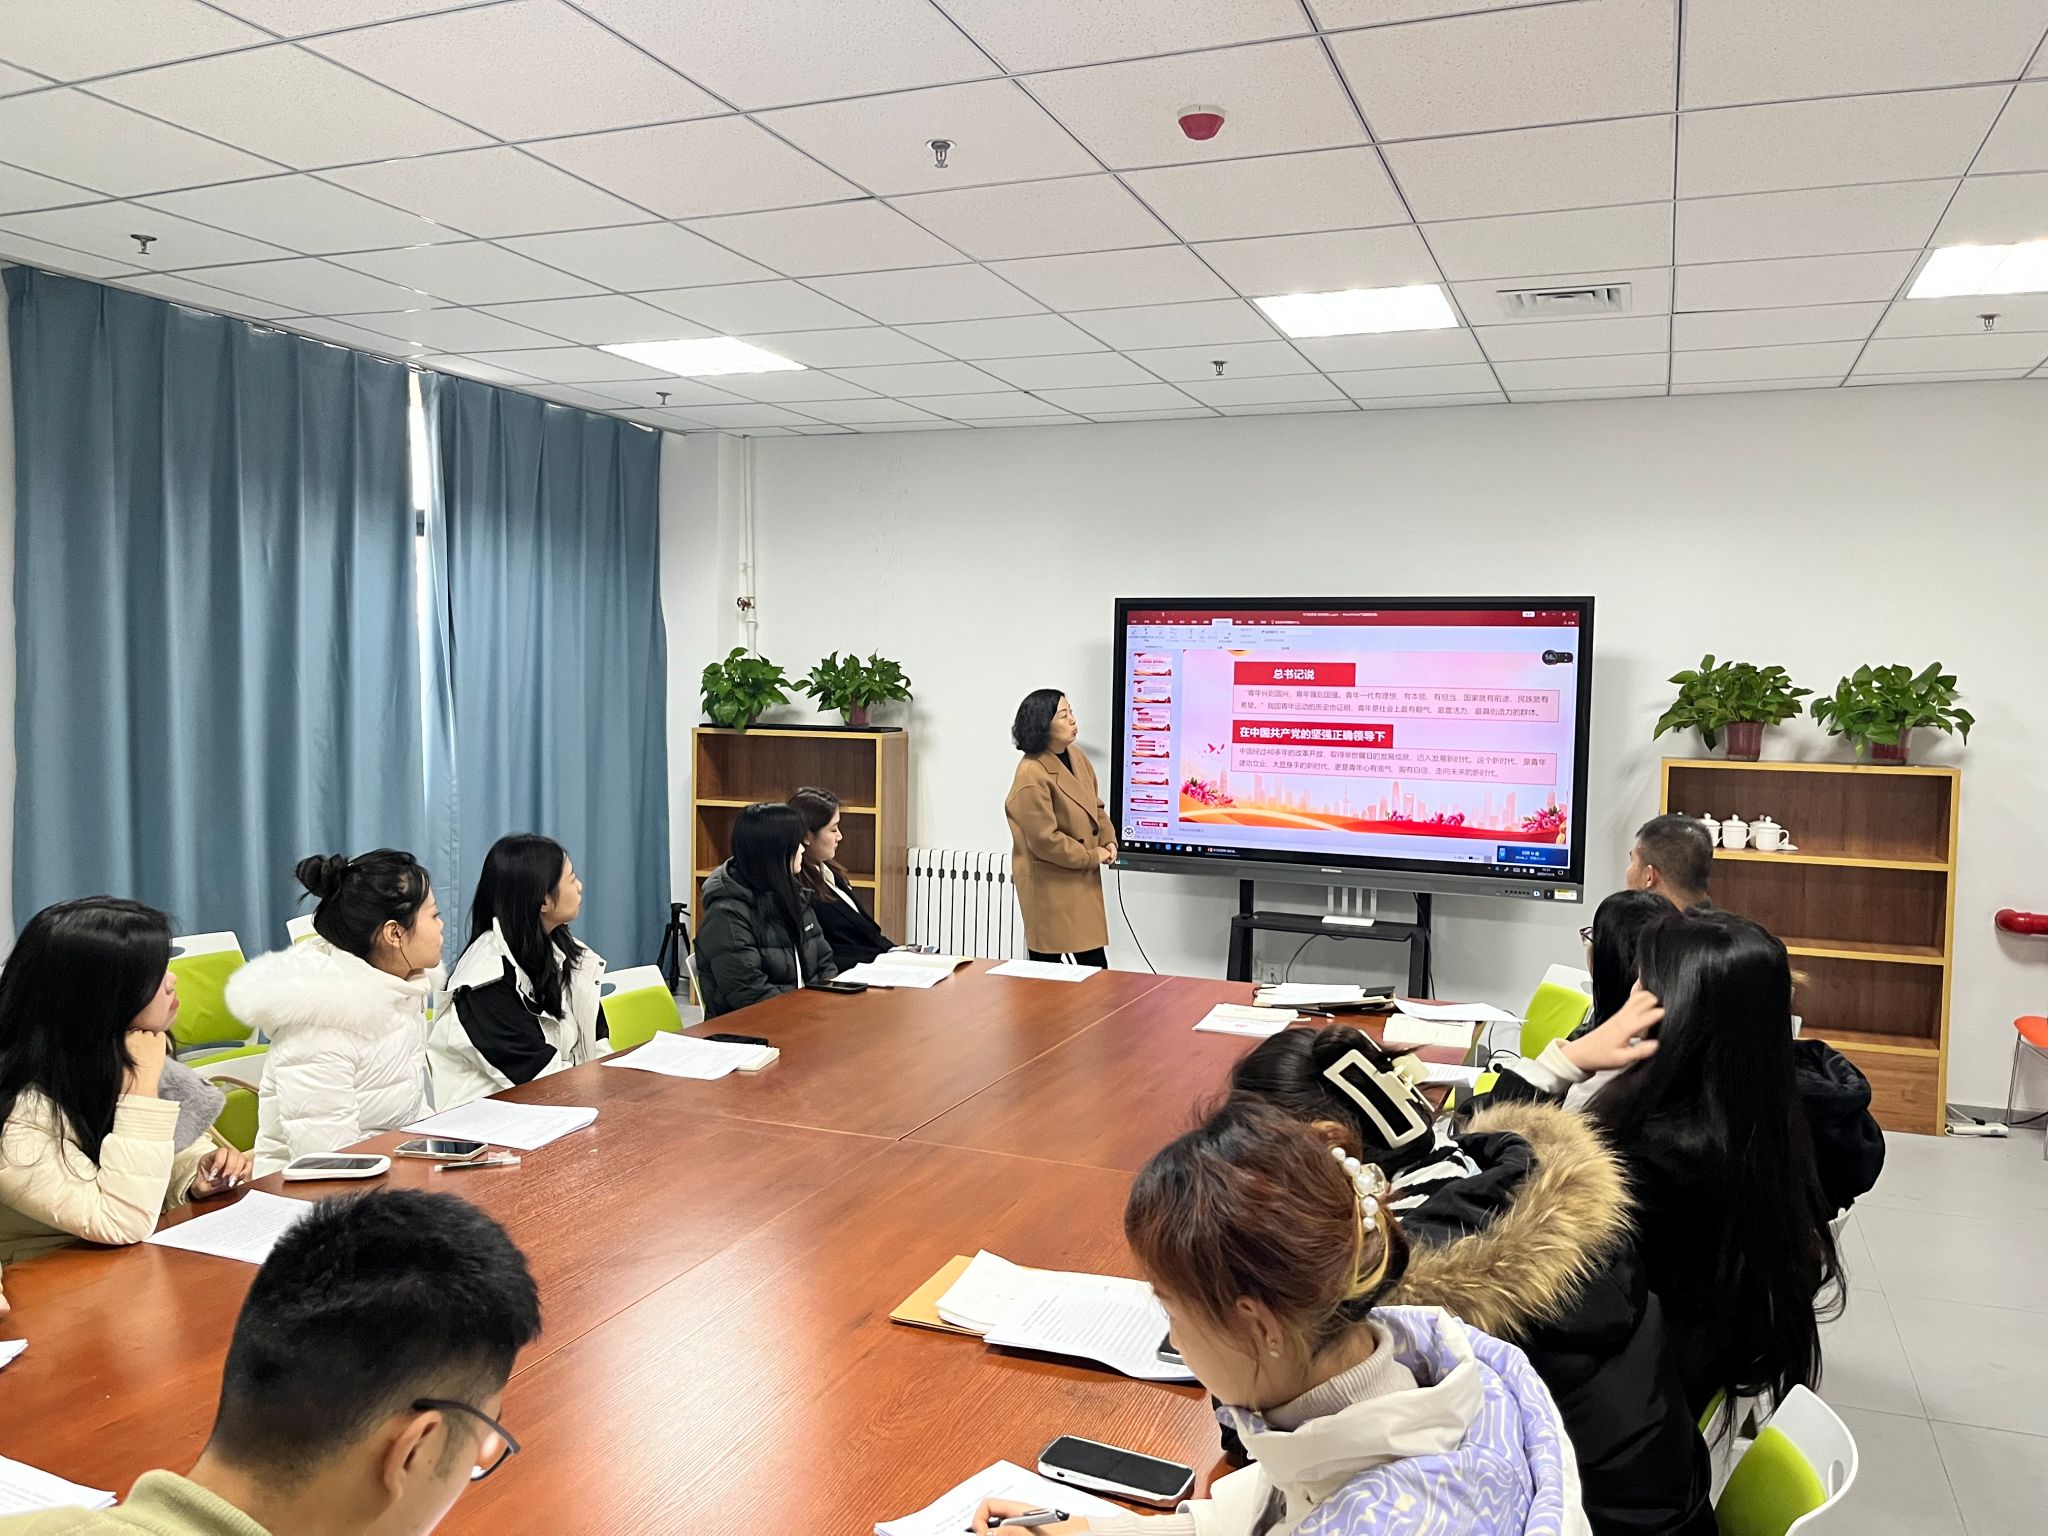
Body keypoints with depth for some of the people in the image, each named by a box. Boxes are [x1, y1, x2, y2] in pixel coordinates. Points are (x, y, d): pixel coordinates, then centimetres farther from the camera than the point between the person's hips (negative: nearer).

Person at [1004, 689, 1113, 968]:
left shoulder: (1077, 757, 6)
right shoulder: (1031, 776, -21)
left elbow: (1095, 806, 19)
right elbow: (1045, 840, -21)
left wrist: (1109, 841, 1)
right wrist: (1093, 856, -13)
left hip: (1083, 880, 8)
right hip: (1049, 885, -8)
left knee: (1094, 961, 9)